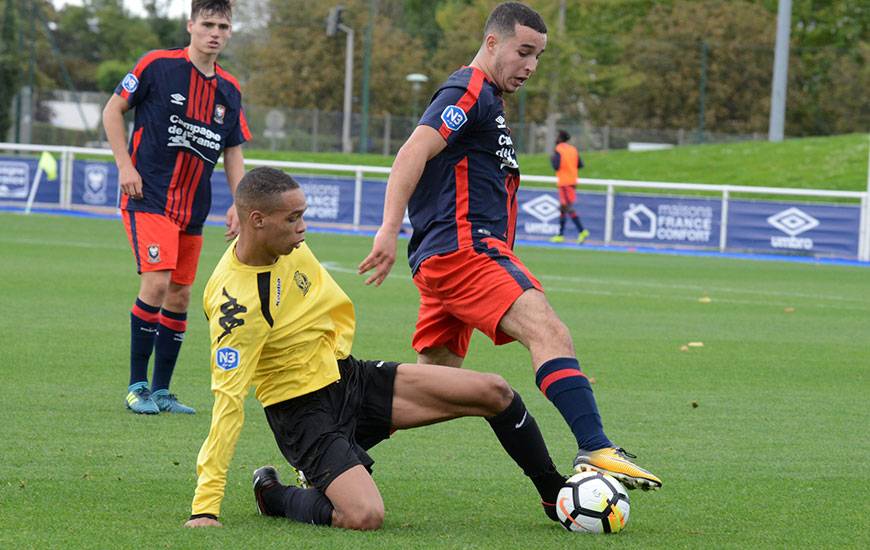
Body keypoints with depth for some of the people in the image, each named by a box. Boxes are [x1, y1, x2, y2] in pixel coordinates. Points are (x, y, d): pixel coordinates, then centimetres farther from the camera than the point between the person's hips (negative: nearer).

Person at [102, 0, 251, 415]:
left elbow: (233, 151, 17)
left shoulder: (229, 90, 9)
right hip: (148, 197, -6)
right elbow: (113, 109, 0)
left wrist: (239, 202, 6)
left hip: (192, 208, 6)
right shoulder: (157, 65, -6)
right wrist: (125, 164, -8)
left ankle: (161, 391, 17)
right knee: (156, 283, -19)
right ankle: (137, 386, -8)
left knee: (179, 297, 7)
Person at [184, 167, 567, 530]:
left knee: (493, 391, 0)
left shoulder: (291, 248, -4)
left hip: (349, 377, 8)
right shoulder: (232, 303, -27)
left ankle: (554, 496, 22)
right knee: (365, 516, -31)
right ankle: (272, 495, 1)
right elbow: (228, 401, -29)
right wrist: (205, 507, -30)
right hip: (302, 412, -8)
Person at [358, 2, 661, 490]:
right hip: (464, 247, -11)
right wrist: (389, 232, -29)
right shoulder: (470, 92, -7)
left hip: (443, 258, 11)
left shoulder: (487, 100, 25)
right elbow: (413, 153, -19)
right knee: (549, 331, -25)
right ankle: (595, 449, -39)